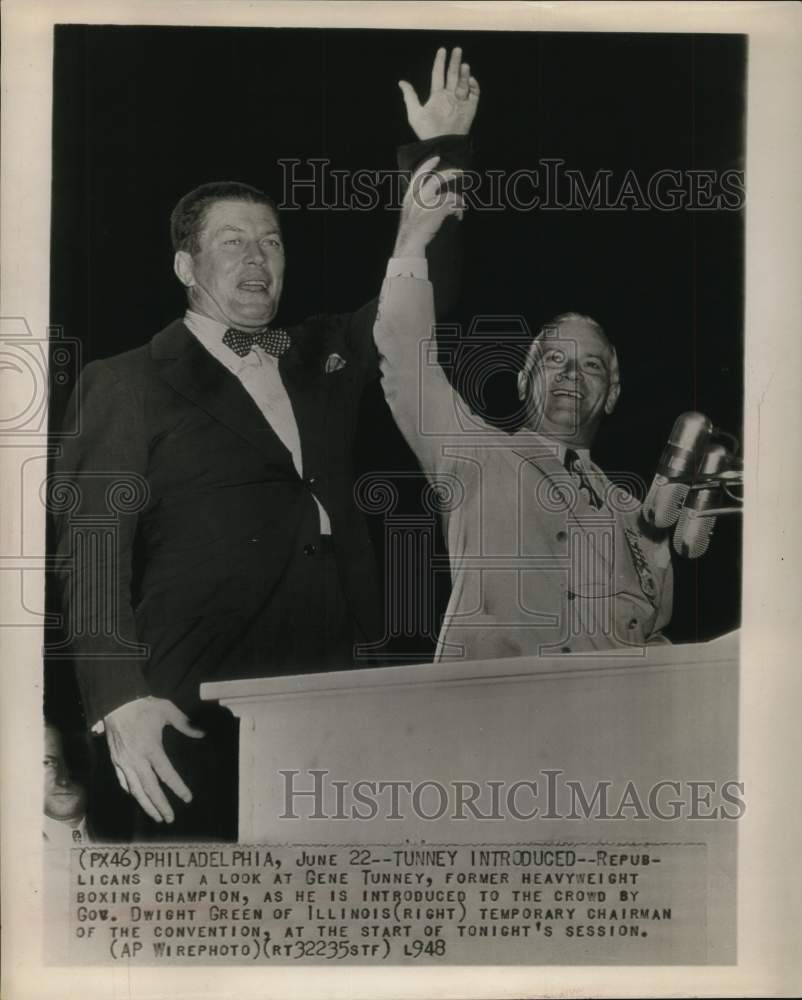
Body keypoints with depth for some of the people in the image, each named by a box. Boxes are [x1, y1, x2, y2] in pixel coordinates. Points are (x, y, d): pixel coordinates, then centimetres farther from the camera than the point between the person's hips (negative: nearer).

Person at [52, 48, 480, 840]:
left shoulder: (322, 356, 16)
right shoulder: (127, 385, 1)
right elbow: (91, 554, -5)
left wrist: (439, 148, 13)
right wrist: (121, 701, -16)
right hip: (202, 714, -4)